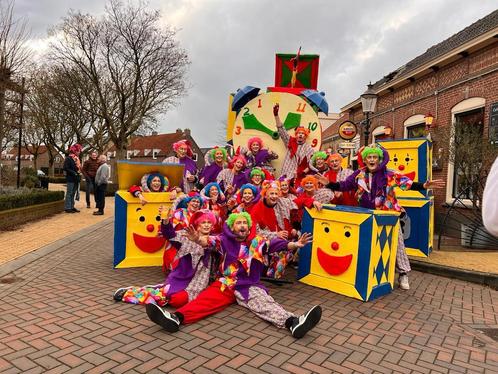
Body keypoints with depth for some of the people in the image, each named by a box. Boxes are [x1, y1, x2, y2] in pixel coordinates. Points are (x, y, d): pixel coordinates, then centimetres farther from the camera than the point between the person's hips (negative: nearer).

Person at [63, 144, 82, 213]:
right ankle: (67, 208, 1)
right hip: (70, 179, -8)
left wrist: (79, 172, 4)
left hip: (76, 179, 8)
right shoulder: (68, 158, -9)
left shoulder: (77, 158, 16)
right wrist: (73, 173, -21)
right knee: (69, 193, -3)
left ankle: (72, 207, 19)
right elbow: (65, 168, -16)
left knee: (73, 193, 12)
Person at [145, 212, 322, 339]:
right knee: (205, 300, -22)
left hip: (249, 286, 0)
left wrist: (295, 245, -23)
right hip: (225, 283, 1)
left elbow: (275, 244, -5)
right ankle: (176, 318, -45)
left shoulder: (258, 242, 8)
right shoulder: (226, 239, 6)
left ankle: (293, 322, -51)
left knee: (264, 303, -25)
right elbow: (211, 241, -12)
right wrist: (198, 240, -35)